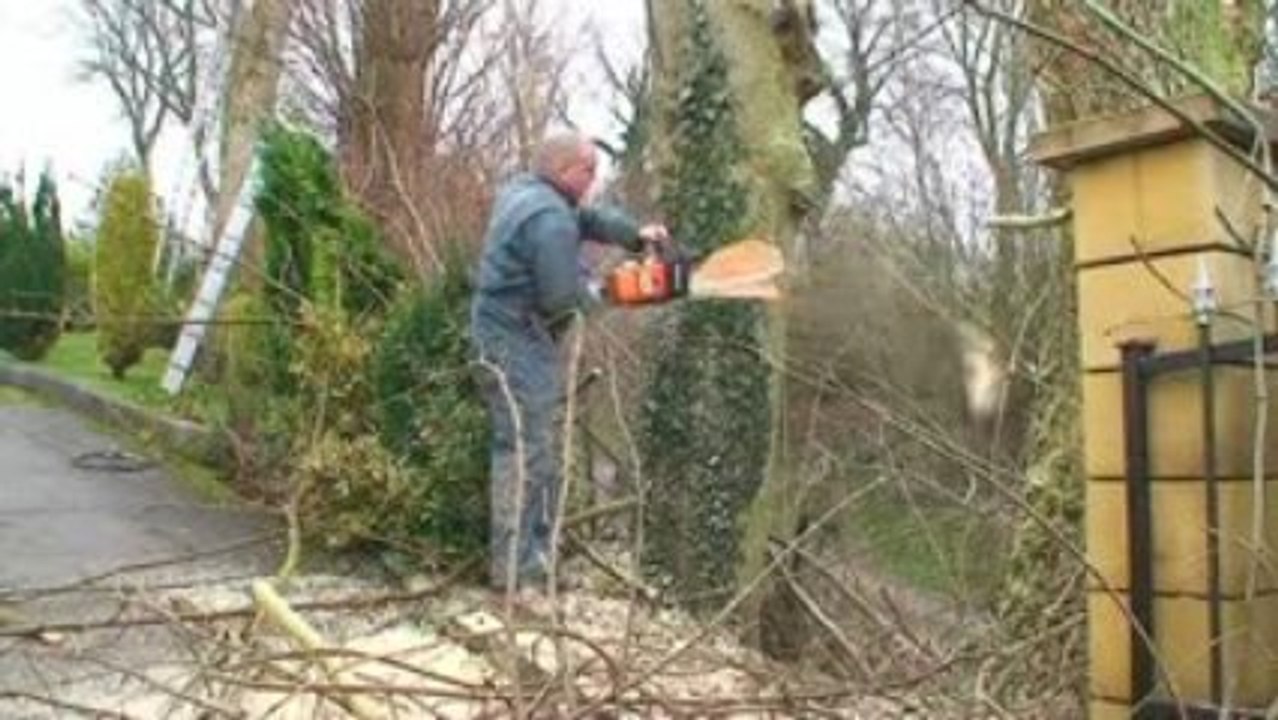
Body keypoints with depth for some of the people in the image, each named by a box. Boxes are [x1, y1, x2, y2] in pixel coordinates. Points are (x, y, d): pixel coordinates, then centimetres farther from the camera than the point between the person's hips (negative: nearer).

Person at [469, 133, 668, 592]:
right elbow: (563, 297, -23)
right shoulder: (550, 219, -21)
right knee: (524, 451, -8)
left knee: (543, 446, 17)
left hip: (515, 337, 11)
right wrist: (594, 293, -3)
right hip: (516, 344, -11)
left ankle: (538, 548, 26)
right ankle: (514, 570, -5)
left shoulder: (525, 190, 10)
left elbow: (586, 218, 22)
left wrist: (635, 234, 10)